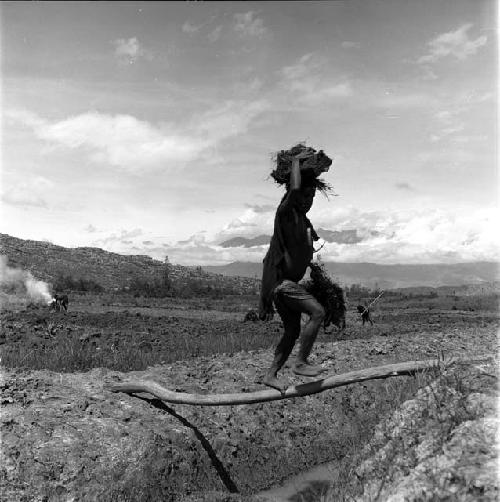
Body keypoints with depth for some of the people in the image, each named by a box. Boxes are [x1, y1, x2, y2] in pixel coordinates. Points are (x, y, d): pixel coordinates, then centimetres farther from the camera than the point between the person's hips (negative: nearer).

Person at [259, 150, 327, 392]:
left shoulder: (304, 220, 17)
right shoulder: (285, 213, -11)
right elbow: (294, 189, -30)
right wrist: (295, 161, -15)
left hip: (289, 282, 10)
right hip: (280, 280, -10)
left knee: (293, 332, 9)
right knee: (317, 312, -19)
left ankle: (271, 375, 16)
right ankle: (300, 363, -12)